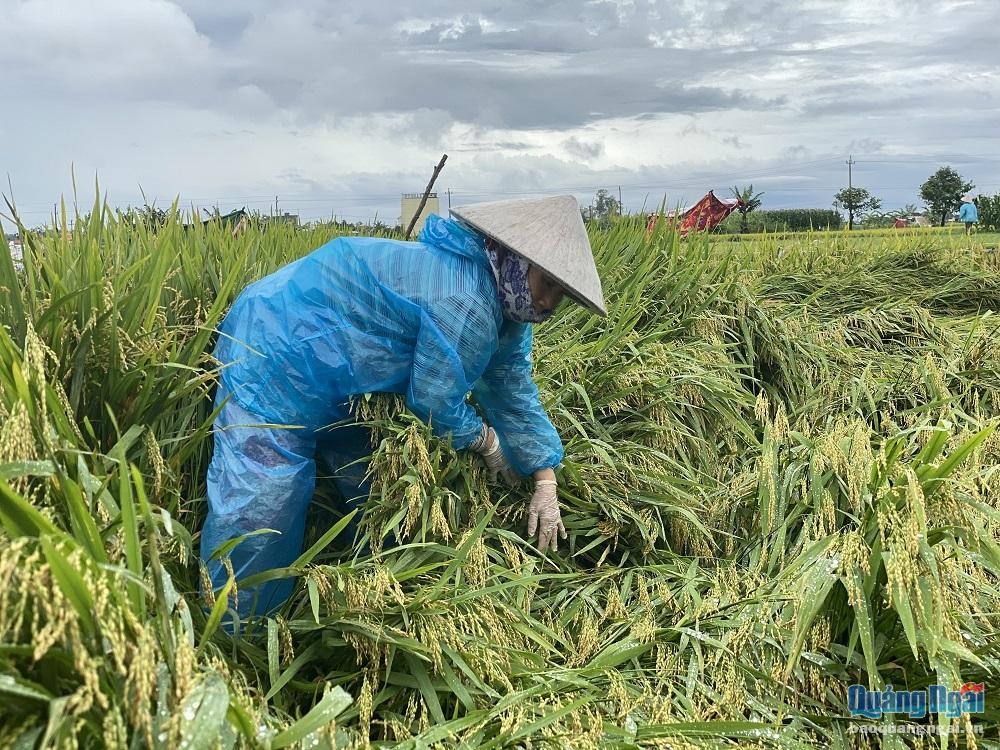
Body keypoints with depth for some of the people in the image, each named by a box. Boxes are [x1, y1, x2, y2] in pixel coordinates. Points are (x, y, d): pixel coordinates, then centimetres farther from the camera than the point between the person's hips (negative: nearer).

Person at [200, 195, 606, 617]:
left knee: (373, 491, 16)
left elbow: (513, 391, 9)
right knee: (258, 505, -9)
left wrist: (545, 481, 6)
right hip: (272, 354, -11)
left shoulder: (502, 307, 3)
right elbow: (434, 402, -21)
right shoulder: (465, 304, -30)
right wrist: (487, 442, -2)